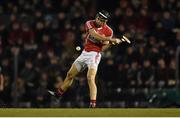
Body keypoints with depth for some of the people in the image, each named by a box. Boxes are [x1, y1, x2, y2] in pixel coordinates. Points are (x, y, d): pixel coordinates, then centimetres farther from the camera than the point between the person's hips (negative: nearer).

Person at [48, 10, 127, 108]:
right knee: (70, 74, 16)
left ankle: (93, 104, -28)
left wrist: (111, 42, -25)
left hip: (94, 55, -5)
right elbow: (95, 35, -21)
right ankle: (59, 92, 37)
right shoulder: (89, 24, -4)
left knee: (90, 78, -23)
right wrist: (111, 39, -27)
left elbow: (103, 46, -6)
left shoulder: (108, 31, -7)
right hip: (84, 53, 5)